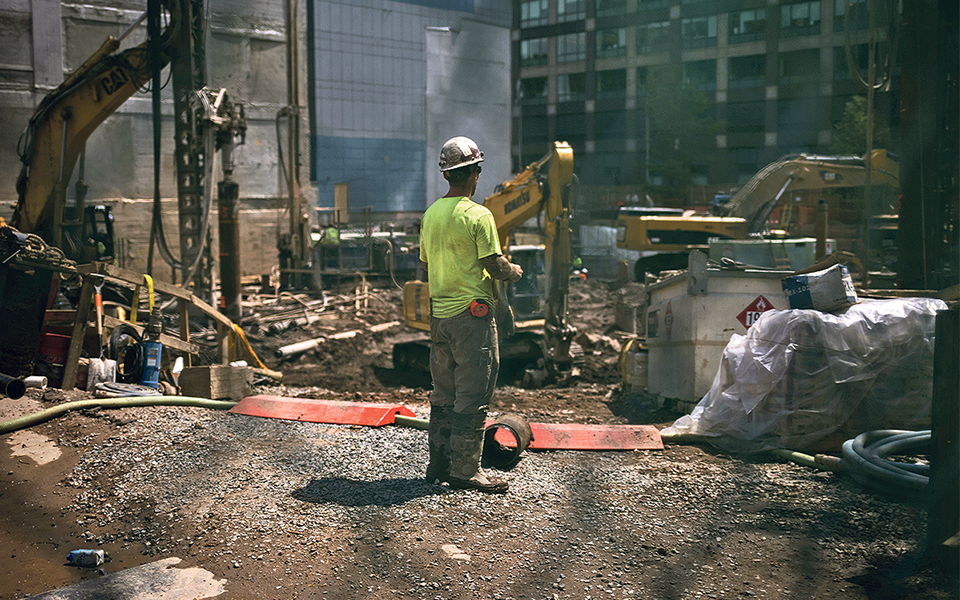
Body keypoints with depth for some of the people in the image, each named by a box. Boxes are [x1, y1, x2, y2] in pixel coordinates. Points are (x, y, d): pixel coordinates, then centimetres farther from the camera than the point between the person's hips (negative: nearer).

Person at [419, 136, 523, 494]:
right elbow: (495, 266, -14)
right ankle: (465, 470, 2)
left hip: (439, 312, 7)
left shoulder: (431, 214, 9)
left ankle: (439, 462, 21)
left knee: (443, 393, 15)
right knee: (472, 396, -1)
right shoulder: (478, 215, -14)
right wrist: (515, 272, 6)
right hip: (471, 312, -7)